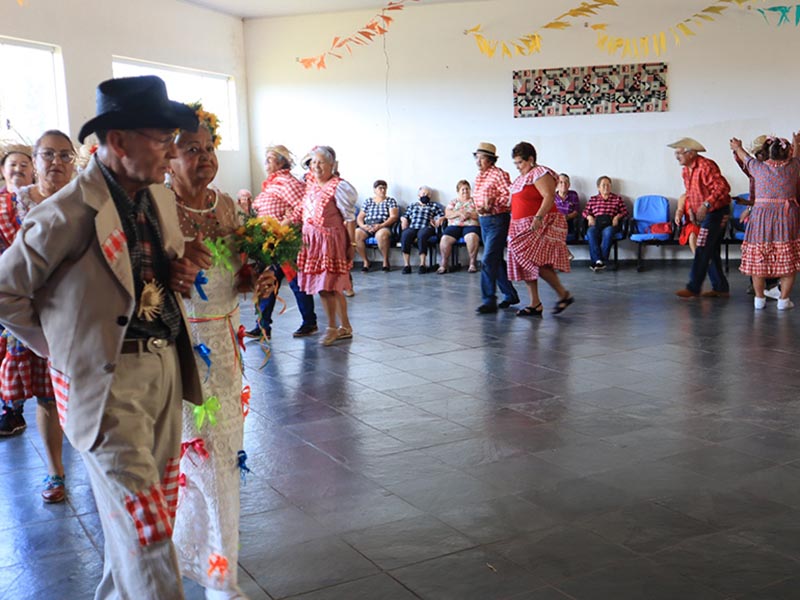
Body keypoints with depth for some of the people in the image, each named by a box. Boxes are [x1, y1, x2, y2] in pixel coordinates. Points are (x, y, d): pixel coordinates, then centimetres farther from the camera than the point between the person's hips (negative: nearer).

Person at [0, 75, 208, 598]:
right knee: (145, 530, -2)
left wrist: (181, 272, 0)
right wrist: (62, 348, -3)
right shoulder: (68, 214, -18)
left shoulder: (162, 198, 6)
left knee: (156, 511, 18)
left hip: (166, 371, 8)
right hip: (108, 381, -7)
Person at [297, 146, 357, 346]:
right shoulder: (310, 182, 10)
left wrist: (352, 244, -13)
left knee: (326, 286, -7)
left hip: (329, 241, -7)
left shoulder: (338, 187, -11)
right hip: (311, 240, 7)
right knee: (333, 288, 12)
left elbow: (349, 218, -11)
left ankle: (332, 328, 8)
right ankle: (345, 327, 22)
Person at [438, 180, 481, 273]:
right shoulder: (453, 201, 21)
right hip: (454, 226, 2)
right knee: (445, 239, -27)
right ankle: (444, 264, -15)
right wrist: (459, 213, -10)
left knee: (472, 237, -36)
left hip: (471, 225, -2)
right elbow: (447, 214, 5)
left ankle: (473, 263, -24)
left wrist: (469, 214, -13)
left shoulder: (475, 201, 16)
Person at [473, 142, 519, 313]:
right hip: (484, 221, 9)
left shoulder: (499, 174, -12)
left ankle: (489, 301, -10)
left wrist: (492, 203, -23)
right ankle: (510, 295, 26)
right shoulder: (478, 176, 13)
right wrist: (480, 208, 6)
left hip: (498, 221, -9)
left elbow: (510, 196, -18)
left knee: (488, 261, -13)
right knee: (496, 261, 14)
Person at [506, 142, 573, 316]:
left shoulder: (541, 174, -10)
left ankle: (564, 295, -3)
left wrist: (538, 218, -33)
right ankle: (535, 305, 10)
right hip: (523, 227, 10)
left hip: (541, 226, -10)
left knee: (537, 263, -17)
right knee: (525, 265, 6)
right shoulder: (522, 177, 19)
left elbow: (549, 197, -22)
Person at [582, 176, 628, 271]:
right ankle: (598, 261, -45)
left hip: (610, 224, -1)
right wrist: (589, 217, -4)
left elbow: (625, 212, 14)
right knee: (590, 232, -36)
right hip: (596, 224, 1)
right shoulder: (593, 199, 26)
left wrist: (617, 216, -6)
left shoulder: (617, 198, 23)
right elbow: (585, 212, 18)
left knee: (608, 232, -39)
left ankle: (599, 261, -40)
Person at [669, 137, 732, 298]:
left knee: (703, 251, -10)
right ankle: (720, 288, 17)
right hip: (705, 214, 10)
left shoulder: (706, 166, -21)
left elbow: (723, 187, -27)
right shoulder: (685, 171, 9)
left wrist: (706, 204, -32)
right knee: (712, 252, 11)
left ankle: (693, 288, -6)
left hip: (716, 212, -10)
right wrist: (690, 209, 9)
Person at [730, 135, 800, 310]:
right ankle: (784, 299, 7)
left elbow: (745, 157, 19)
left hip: (761, 218, 1)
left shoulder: (758, 167, -2)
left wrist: (737, 147, 40)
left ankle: (759, 299, 15)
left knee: (758, 260, 9)